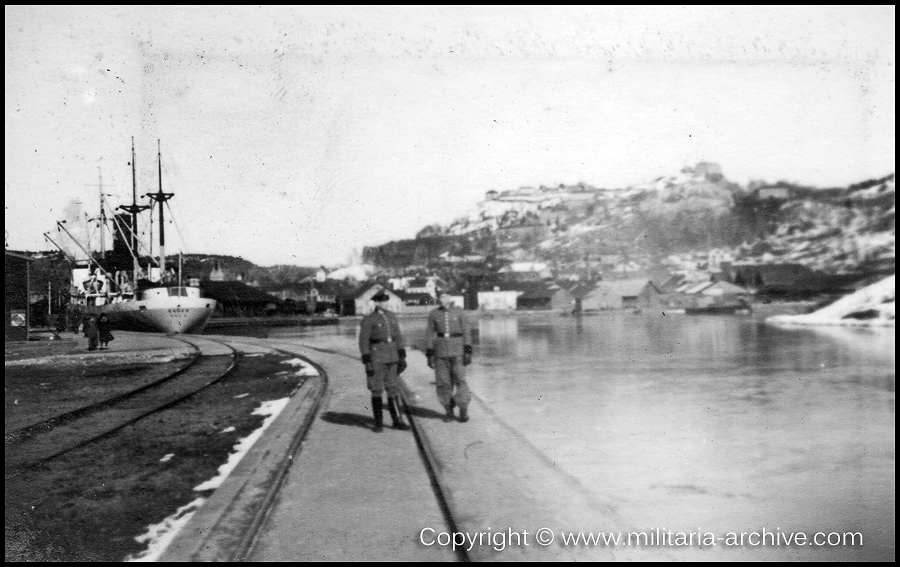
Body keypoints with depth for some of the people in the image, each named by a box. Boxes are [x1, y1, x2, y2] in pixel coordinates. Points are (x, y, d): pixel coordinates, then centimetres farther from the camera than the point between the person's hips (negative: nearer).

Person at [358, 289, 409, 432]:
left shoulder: (392, 316, 8)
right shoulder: (368, 320, -9)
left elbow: (398, 337, 11)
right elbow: (363, 342, -10)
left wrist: (402, 357, 7)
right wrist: (367, 362, -15)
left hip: (392, 356, 5)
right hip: (376, 357, -5)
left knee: (393, 388, 7)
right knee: (377, 390, 1)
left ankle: (397, 420, 13)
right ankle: (378, 423, 11)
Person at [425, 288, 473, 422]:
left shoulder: (458, 312, -1)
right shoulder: (434, 314, 2)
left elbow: (466, 331, 1)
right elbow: (429, 334, 5)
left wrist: (468, 351, -6)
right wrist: (429, 354, 0)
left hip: (457, 349, -1)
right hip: (440, 350, 2)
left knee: (460, 379, -6)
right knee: (443, 381, 2)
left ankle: (463, 410, 2)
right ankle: (448, 410, 14)